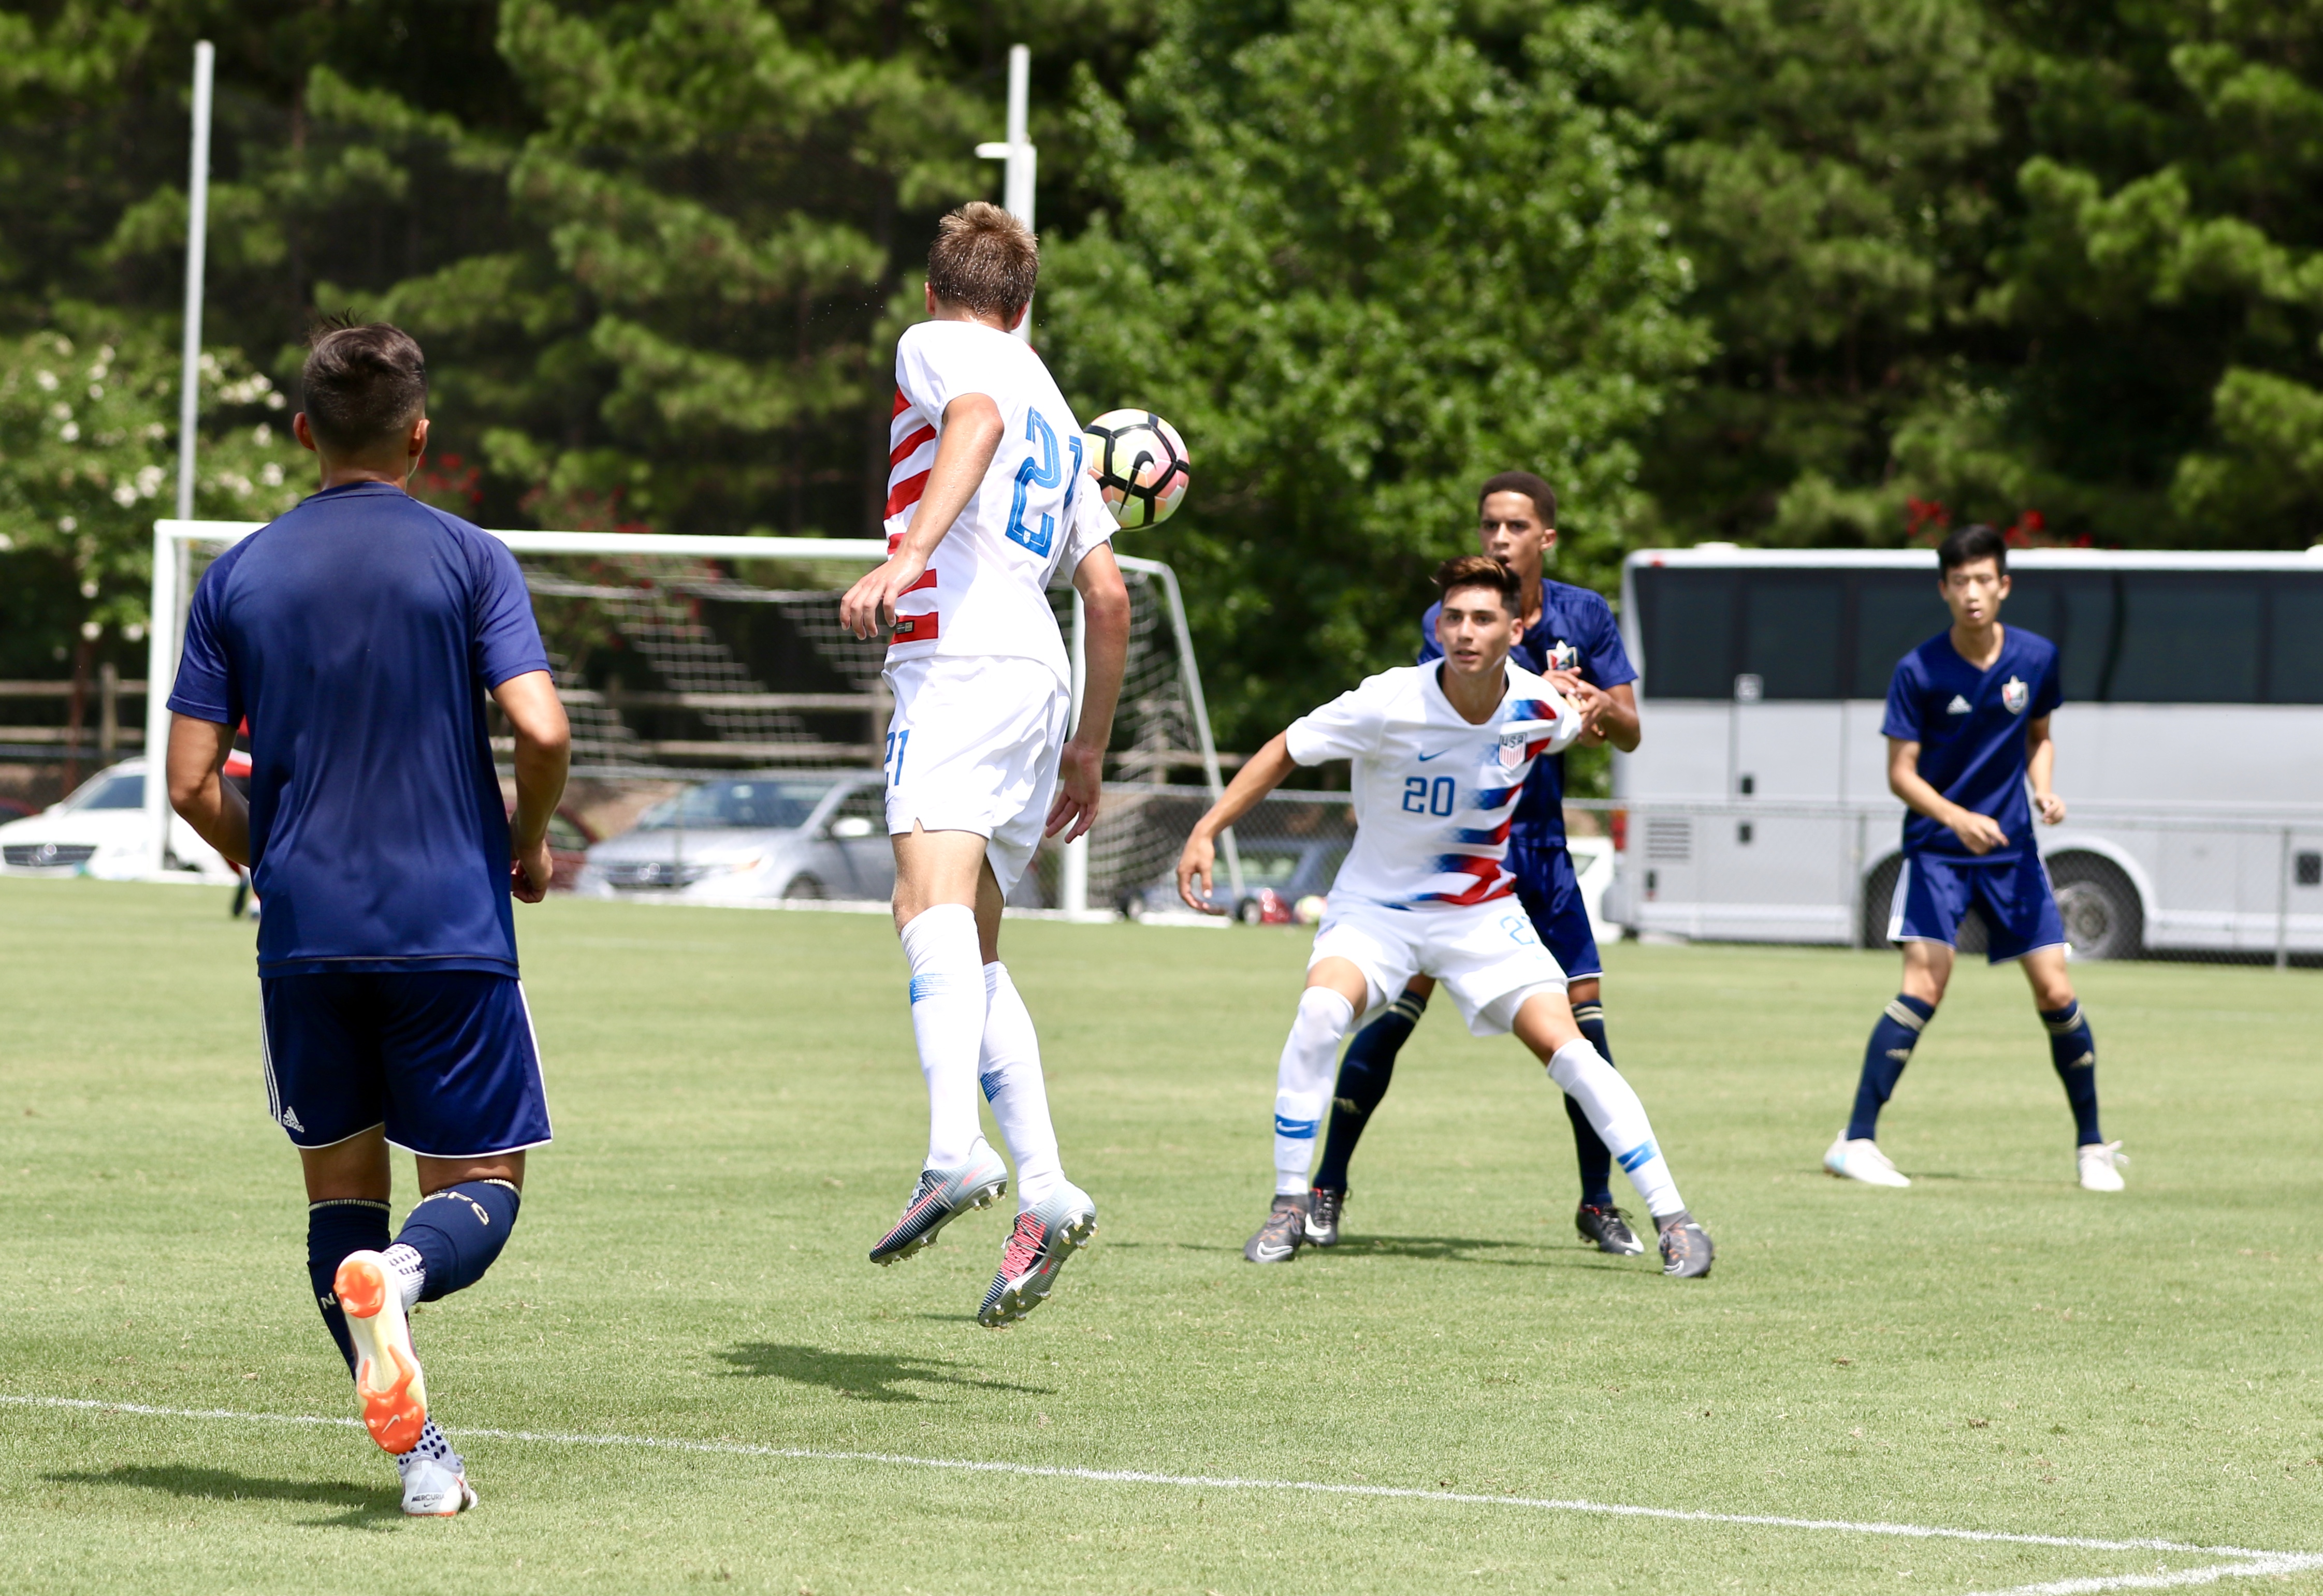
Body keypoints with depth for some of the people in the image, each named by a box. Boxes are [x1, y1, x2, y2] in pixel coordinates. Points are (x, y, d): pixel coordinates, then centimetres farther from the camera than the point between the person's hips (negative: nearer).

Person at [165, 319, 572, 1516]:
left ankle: (417, 1454, 0)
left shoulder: (237, 576, 5)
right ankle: (397, 1275, -29)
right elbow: (540, 729, -14)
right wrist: (528, 845, 6)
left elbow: (192, 782, 2)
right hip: (450, 928, -2)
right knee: (481, 1187, 6)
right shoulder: (470, 560, -2)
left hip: (303, 932, 2)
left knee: (341, 1191, 13)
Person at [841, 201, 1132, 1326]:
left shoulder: (937, 345, 9)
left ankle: (958, 1149, -45)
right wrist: (1089, 751, 35)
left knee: (931, 902, -25)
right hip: (1038, 676, 8)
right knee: (974, 955, 14)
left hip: (962, 657, -8)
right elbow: (1109, 595, 29)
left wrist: (906, 557, -27)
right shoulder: (1055, 414, 30)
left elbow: (977, 420, -15)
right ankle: (1043, 1191, 5)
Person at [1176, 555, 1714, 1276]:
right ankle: (1289, 1209, -15)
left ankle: (1672, 1218, -3)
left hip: (1483, 912, 2)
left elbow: (1580, 728, 17)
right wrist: (1207, 831, -13)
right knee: (1320, 1013, -29)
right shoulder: (1389, 705, -22)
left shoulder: (1540, 708, -11)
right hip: (1375, 905, -2)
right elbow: (1286, 751, -9)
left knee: (1566, 1047, -12)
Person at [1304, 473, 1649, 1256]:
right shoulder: (1449, 620, -9)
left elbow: (1629, 734, 4)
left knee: (1584, 1014, -3)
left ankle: (1598, 1205, 11)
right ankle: (1326, 1189, -1)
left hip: (1539, 845, 3)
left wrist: (1603, 706, -19)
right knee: (1398, 1006, -11)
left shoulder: (1584, 616, 3)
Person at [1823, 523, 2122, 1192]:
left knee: (2057, 993, 0)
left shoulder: (2038, 658, -2)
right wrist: (1959, 818, -26)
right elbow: (1901, 773, -10)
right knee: (1923, 987, -18)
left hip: (2012, 848, 3)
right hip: (1936, 850, -3)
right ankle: (1856, 1141, -13)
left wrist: (2043, 787, -5)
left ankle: (2093, 1145, 15)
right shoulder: (1919, 671, -12)